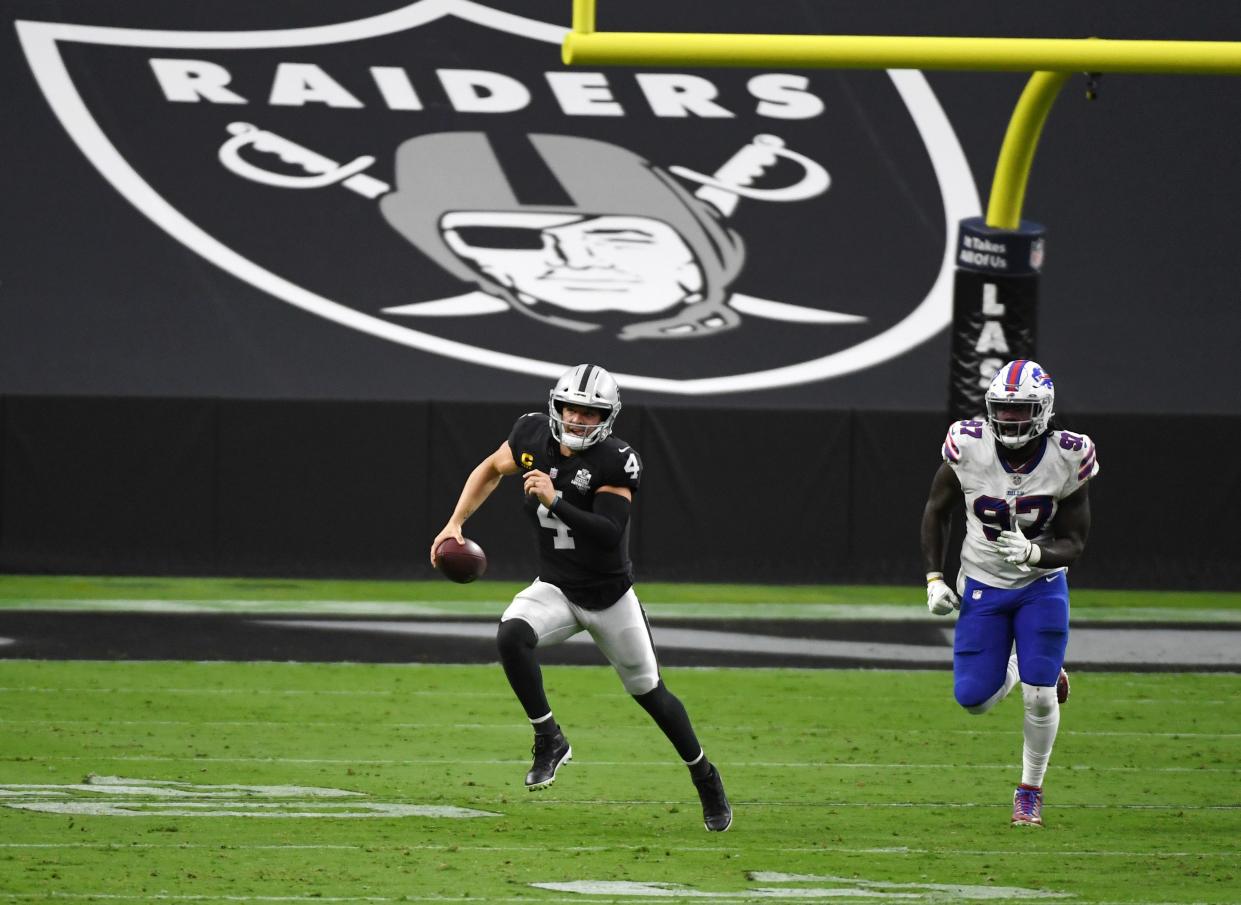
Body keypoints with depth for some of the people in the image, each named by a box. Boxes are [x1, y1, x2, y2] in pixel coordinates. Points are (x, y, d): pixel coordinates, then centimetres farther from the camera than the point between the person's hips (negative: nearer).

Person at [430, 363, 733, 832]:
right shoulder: (533, 434, -8)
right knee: (512, 635, -30)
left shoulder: (616, 462, -23)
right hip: (556, 590, 3)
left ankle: (705, 778, 32)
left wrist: (555, 501, -41)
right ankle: (549, 740, -15)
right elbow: (491, 469, 11)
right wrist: (455, 523, 3)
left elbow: (610, 534, -32)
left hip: (610, 595, -3)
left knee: (648, 691, 9)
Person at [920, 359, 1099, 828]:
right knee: (973, 699, -5)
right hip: (982, 586, 1)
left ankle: (1030, 791, 16)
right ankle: (1018, 671, 30)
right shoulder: (968, 447, -18)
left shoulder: (1066, 459, -19)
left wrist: (1034, 554, -34)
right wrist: (934, 578, -6)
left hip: (1041, 585, -1)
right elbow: (937, 511, 0)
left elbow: (1073, 543, -13)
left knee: (1040, 698, -8)